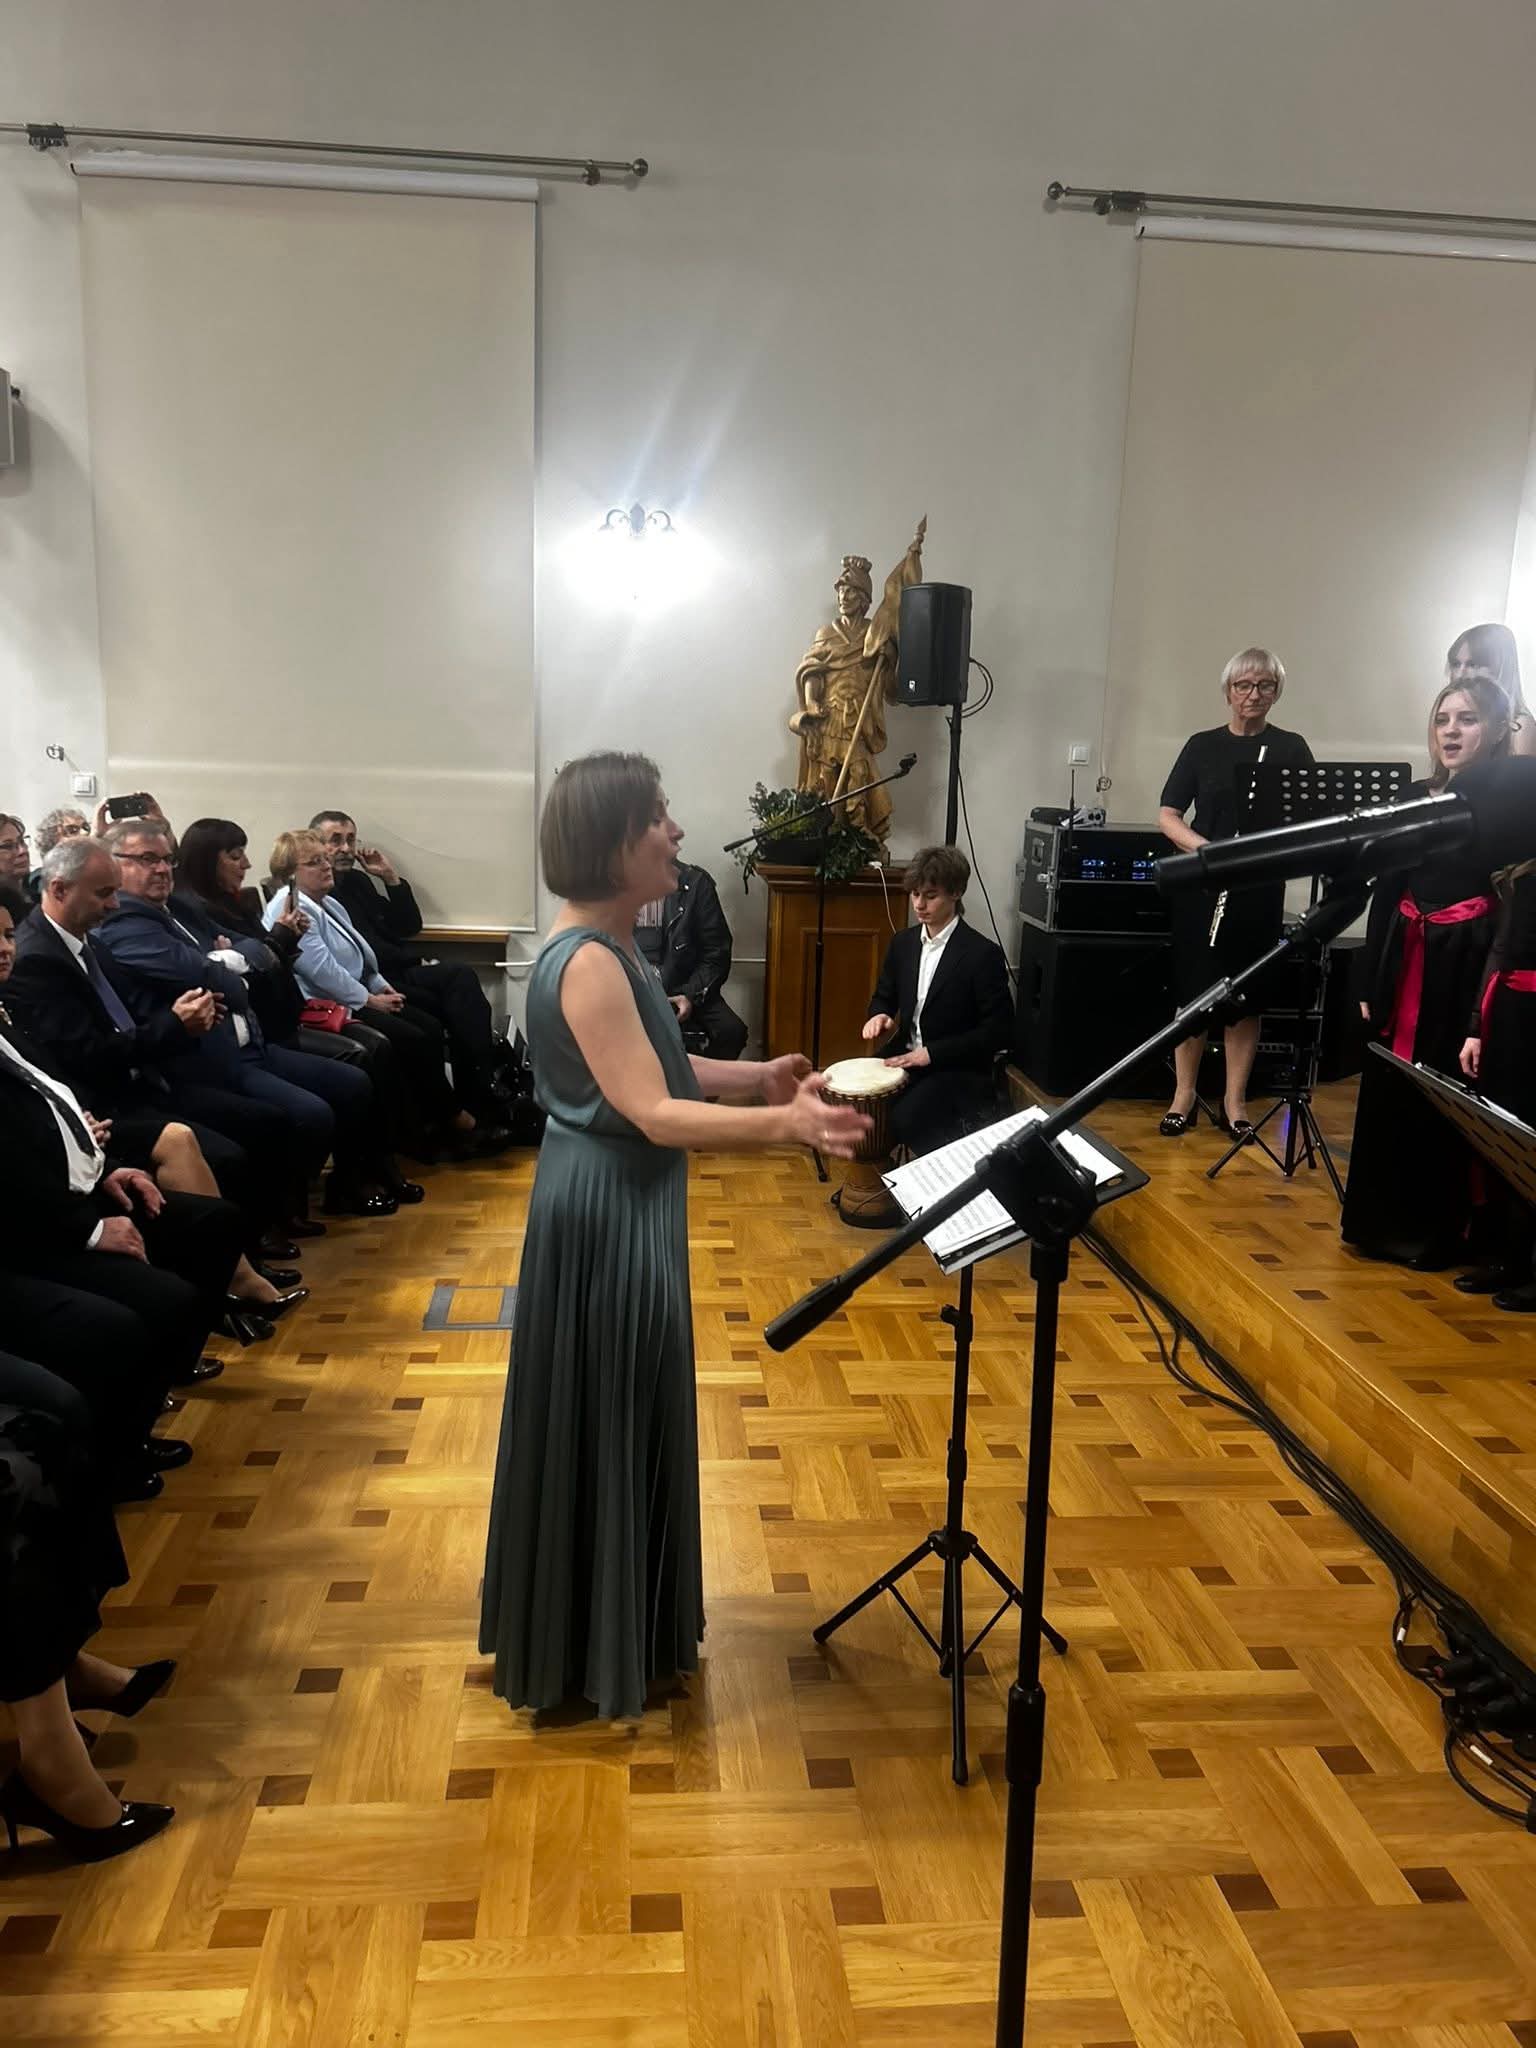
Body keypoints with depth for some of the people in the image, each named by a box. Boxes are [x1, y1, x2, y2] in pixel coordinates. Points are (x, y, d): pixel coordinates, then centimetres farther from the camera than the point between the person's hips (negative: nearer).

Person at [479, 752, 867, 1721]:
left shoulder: (608, 943, 8)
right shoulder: (589, 961, -24)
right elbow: (653, 1113, -28)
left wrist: (761, 1076, 6)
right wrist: (786, 1124, -36)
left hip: (628, 1202, 10)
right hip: (605, 1211, -10)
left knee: (631, 1416, 21)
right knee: (604, 1424, 4)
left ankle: (627, 1627, 39)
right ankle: (592, 1653, 23)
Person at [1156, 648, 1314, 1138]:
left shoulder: (1291, 749, 4)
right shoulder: (1202, 746, 5)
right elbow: (1167, 815, 3)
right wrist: (1203, 847, -14)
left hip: (1260, 891, 0)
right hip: (1201, 887, 0)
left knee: (1246, 995, 5)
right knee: (1192, 989, 2)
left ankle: (1234, 1100, 15)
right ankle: (1184, 1095, 14)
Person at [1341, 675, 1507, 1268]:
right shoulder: (1416, 796, 9)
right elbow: (1386, 891, 11)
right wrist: (1372, 981, 9)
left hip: (1463, 970, -5)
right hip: (1406, 964, 5)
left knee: (1444, 1104, 4)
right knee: (1387, 1097, 10)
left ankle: (1433, 1233, 19)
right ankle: (1381, 1223, 24)